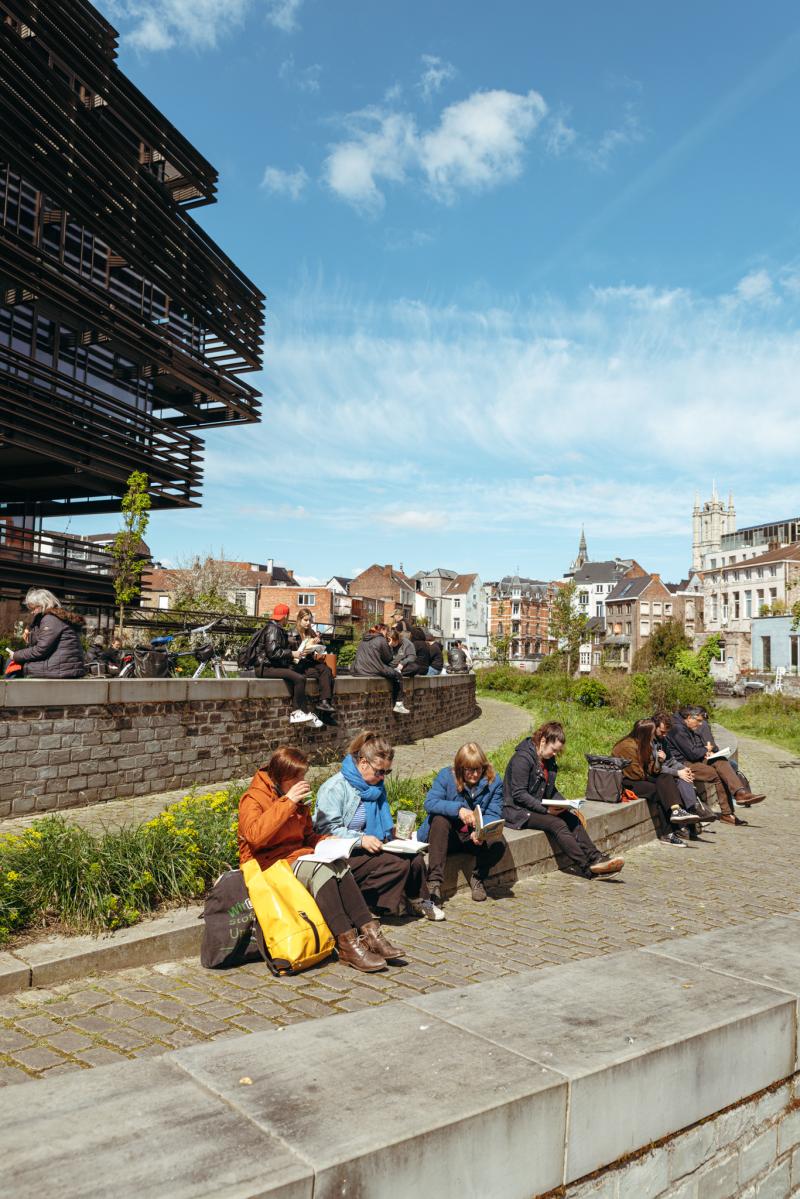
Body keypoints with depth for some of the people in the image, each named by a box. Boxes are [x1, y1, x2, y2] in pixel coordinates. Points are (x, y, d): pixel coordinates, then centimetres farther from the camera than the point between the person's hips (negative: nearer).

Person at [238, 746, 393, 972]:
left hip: (297, 856, 7)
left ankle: (369, 932, -30)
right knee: (321, 870, -32)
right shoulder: (253, 799, -8)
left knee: (338, 866, -24)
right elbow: (255, 835, -27)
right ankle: (346, 944, -33)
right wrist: (287, 802, -27)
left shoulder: (298, 799, 15)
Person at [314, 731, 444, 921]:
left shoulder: (377, 785, 13)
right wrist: (361, 839, -27)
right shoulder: (335, 788, -13)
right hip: (345, 854, -8)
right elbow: (328, 829, -19)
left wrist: (393, 830, 5)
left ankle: (416, 901, 12)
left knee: (415, 858, -14)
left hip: (371, 847, 8)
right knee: (398, 864, -26)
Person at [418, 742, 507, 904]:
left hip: (476, 837, 1)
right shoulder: (446, 775, -10)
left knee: (498, 845, -29)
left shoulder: (494, 781, -7)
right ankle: (434, 881, -33)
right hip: (448, 835, -1)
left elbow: (494, 815, -12)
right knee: (439, 819, -33)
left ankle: (478, 877, 3)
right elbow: (430, 802, -23)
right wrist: (458, 809, -37)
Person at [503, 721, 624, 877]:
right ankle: (587, 867, -28)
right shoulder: (523, 758, -18)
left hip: (540, 807, 9)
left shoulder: (549, 760, 10)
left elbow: (551, 790, 18)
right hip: (518, 811, -9)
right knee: (557, 824, -27)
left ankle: (596, 858, -21)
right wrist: (546, 809, -23)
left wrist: (564, 804, -1)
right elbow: (518, 794, -21)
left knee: (573, 819, -13)